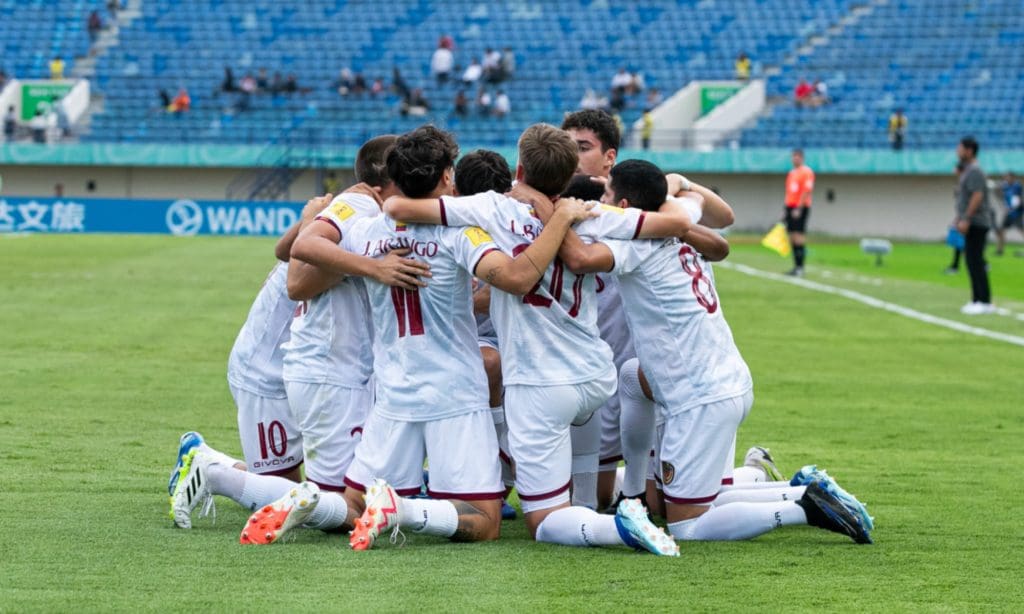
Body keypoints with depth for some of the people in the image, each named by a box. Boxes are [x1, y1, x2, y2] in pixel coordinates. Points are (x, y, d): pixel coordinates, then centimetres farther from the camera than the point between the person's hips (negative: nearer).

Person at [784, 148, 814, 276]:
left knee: (798, 235, -12)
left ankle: (800, 267, -11)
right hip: (790, 207, 8)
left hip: (800, 208, -8)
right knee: (792, 237, 6)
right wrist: (787, 207, 16)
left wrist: (799, 208, -21)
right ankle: (796, 266, 10)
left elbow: (807, 191, -15)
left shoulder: (806, 172, -7)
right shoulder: (791, 173, 18)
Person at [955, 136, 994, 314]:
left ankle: (985, 302, -13)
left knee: (975, 261, -12)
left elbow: (977, 196, -22)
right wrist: (959, 217, 22)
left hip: (976, 224, -11)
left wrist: (966, 219, -24)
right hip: (973, 224, 11)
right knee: (972, 261, 12)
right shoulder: (968, 170, 17)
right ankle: (977, 300, 16)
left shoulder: (975, 171, -14)